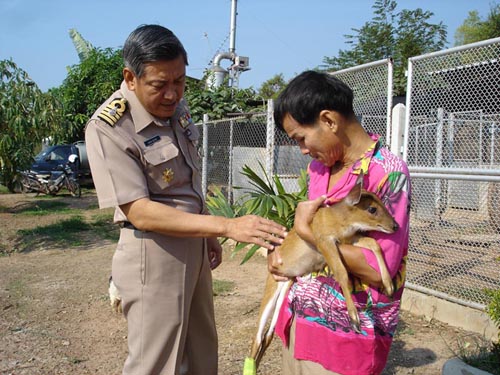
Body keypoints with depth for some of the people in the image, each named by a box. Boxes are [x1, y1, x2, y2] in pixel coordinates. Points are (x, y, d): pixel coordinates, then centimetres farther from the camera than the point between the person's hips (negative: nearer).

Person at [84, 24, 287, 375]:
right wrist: (227, 226, -31)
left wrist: (210, 236, 16)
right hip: (154, 256, -7)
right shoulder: (108, 128, -21)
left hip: (194, 246, 7)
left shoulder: (177, 106, 1)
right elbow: (140, 212, -26)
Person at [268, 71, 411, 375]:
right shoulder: (319, 166, 5)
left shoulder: (388, 173, -19)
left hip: (345, 333, -7)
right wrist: (280, 248, -2)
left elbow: (377, 270, -23)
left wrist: (306, 231, -18)